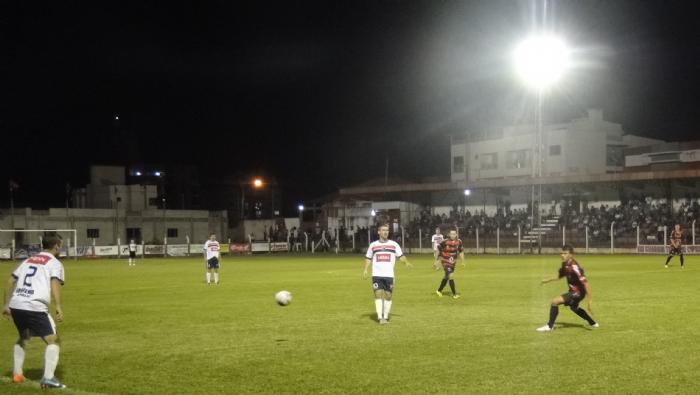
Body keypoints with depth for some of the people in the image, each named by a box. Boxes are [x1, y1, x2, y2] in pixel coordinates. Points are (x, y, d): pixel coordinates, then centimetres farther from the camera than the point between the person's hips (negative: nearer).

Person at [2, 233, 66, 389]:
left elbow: (11, 281, 21)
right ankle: (48, 378, -15)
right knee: (52, 340, -1)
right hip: (35, 307, -7)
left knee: (23, 337, 31)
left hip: (15, 305, 7)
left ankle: (17, 373, 31)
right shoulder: (55, 263, 6)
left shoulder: (28, 260, 24)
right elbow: (55, 282, -13)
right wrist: (58, 306, -22)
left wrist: (6, 304, 25)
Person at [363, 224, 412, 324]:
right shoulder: (373, 245, 9)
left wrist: (406, 263, -13)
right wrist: (365, 270, 2)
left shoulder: (394, 244, 8)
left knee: (388, 296, 3)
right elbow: (368, 258, 14)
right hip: (376, 275, -1)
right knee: (378, 295, -11)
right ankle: (380, 317, -12)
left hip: (389, 275, 1)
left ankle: (385, 317, 14)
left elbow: (401, 256, 6)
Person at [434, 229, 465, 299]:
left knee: (446, 277, 18)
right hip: (446, 261, -6)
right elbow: (438, 250, -10)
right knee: (451, 276, -15)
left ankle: (439, 290, 37)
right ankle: (454, 294, -6)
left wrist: (463, 262, 7)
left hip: (453, 262, 6)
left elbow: (461, 252, 7)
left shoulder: (459, 242, -7)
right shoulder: (445, 242, -21)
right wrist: (437, 261, -6)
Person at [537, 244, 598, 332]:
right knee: (573, 307, 35)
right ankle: (593, 323, 54)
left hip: (578, 292, -10)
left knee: (555, 301, -19)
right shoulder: (565, 264, -3)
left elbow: (585, 282, -31)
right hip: (573, 291, 10)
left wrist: (590, 301, -33)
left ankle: (549, 326, -6)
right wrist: (548, 280, 11)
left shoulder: (574, 267, -30)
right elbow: (560, 275, 18)